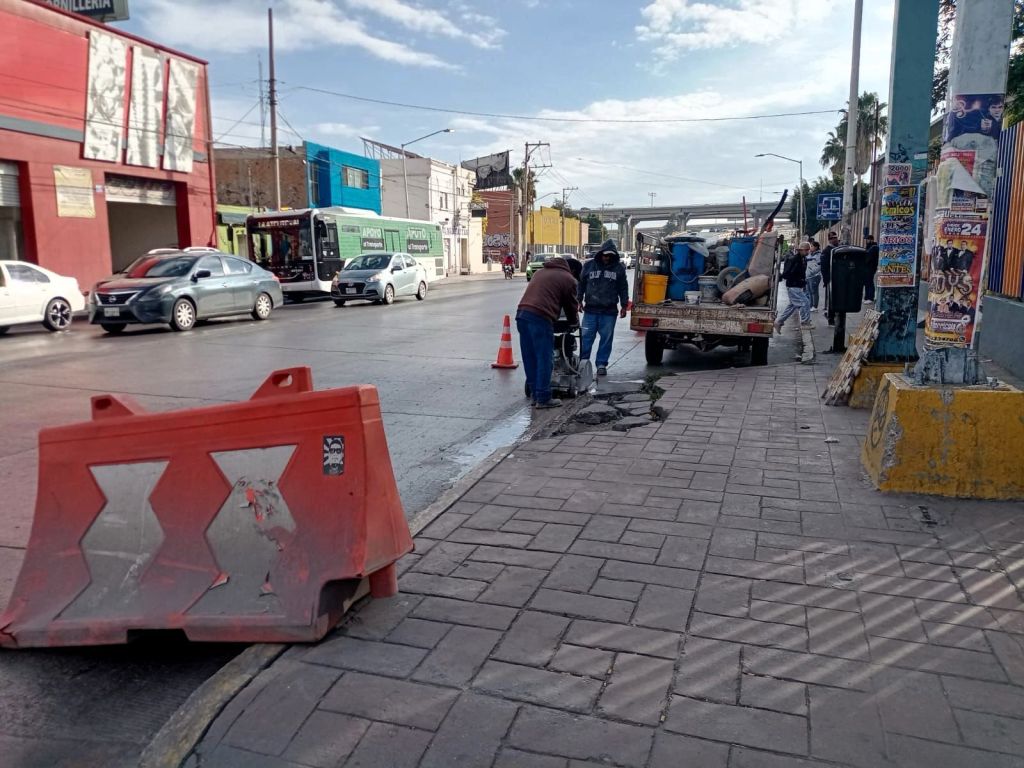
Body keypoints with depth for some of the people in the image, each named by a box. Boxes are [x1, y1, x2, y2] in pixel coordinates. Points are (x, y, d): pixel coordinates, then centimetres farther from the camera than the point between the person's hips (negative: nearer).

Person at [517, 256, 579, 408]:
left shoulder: (540, 272, 28)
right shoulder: (569, 280, 8)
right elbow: (571, 307, 13)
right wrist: (574, 324, 32)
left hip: (521, 313, 7)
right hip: (540, 317, -7)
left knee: (530, 358, 13)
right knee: (545, 359, 0)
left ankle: (535, 394, 21)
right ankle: (543, 398, 2)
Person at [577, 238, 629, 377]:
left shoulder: (619, 267, 4)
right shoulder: (589, 265, 4)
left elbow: (623, 288, 10)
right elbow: (581, 284, 10)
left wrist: (624, 305, 7)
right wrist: (579, 300, 6)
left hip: (610, 311, 0)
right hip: (590, 309, 0)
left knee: (606, 338, 3)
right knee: (586, 337, 0)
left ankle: (602, 364, 11)